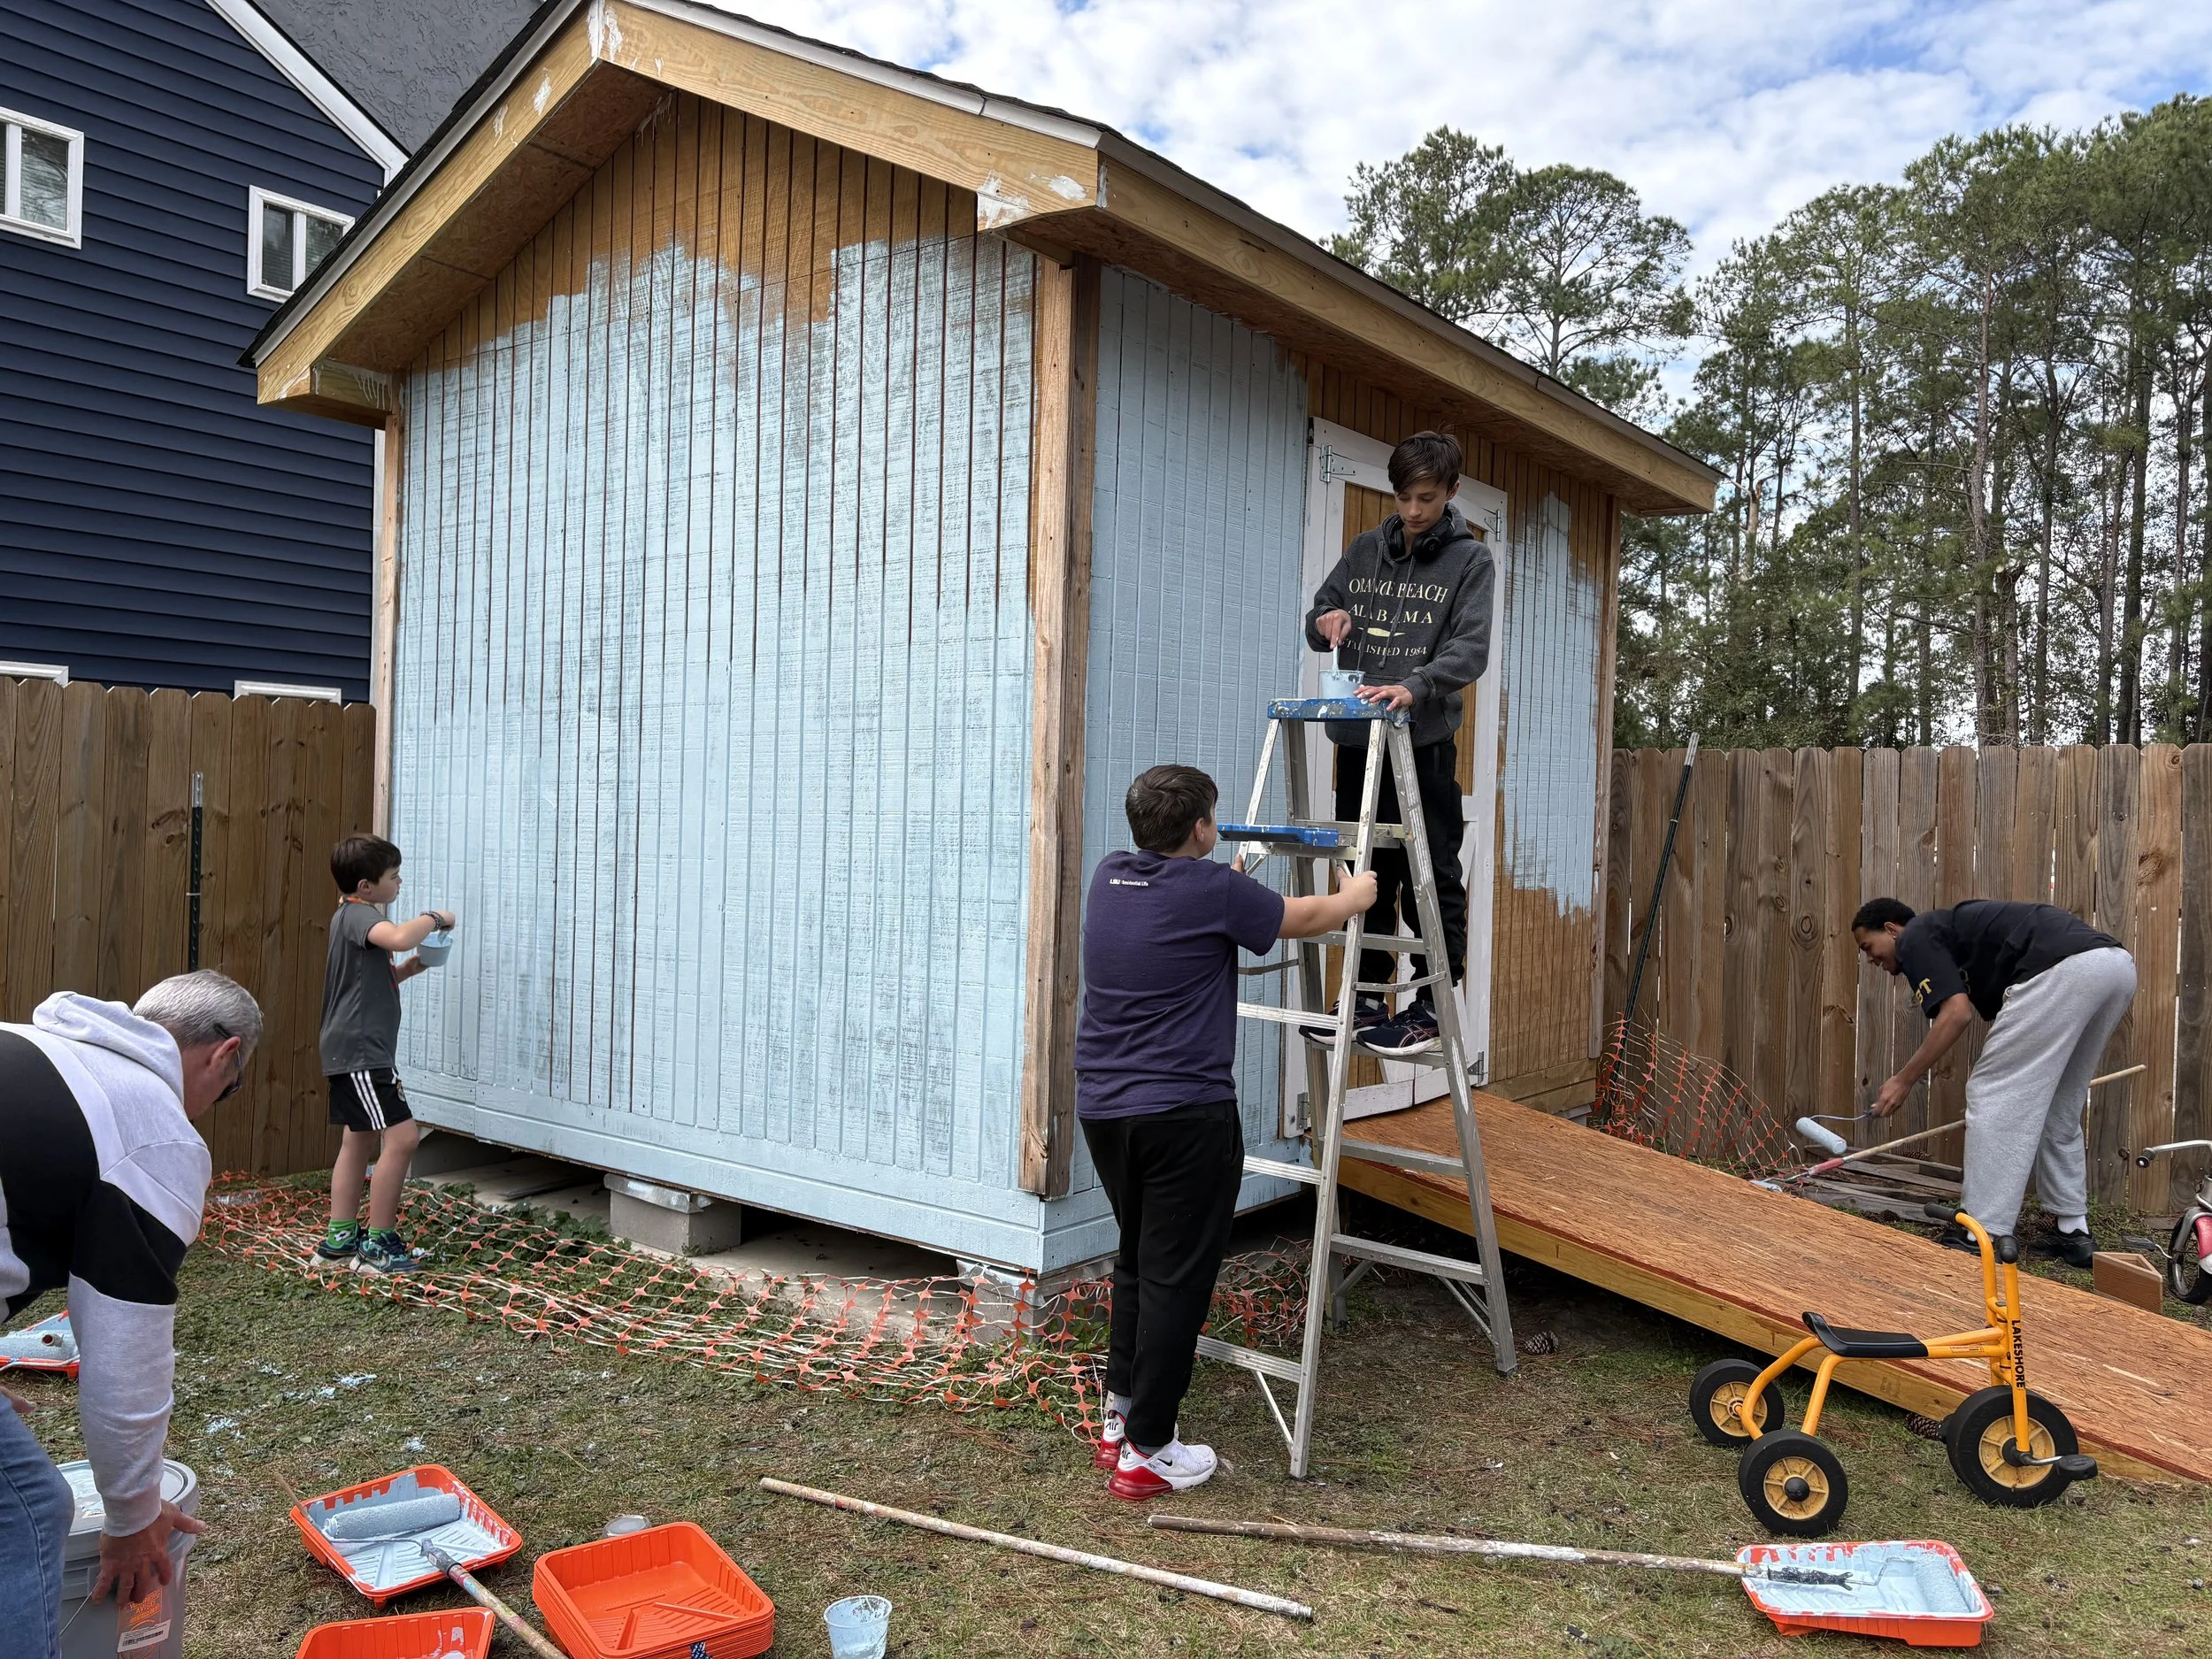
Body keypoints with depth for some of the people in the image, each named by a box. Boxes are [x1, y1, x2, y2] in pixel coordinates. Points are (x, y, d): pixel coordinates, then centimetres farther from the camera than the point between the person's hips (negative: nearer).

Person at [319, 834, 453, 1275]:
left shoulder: (350, 916, 19)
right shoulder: (358, 914, -14)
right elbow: (398, 937, -36)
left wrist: (407, 970, 10)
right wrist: (435, 918, -18)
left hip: (350, 1051, 11)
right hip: (361, 1049, -11)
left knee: (359, 1141, 16)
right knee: (402, 1136, -14)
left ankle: (339, 1239, 23)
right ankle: (378, 1245, -9)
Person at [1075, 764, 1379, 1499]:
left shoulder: (1109, 877, 7)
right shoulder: (1212, 890, -11)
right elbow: (1309, 918, 5)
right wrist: (1357, 893, 26)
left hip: (1102, 1107, 7)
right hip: (1184, 1114, -7)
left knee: (1136, 1259, 21)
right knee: (1176, 1277, 2)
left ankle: (1120, 1415, 26)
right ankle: (1146, 1452, 8)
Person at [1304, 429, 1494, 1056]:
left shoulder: (1471, 560, 2)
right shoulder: (1364, 551, 15)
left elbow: (1472, 649, -10)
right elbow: (1317, 624, 19)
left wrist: (1414, 686, -28)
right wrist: (1327, 620, -6)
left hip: (1424, 743, -4)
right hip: (1358, 739, 4)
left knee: (1431, 876, -2)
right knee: (1368, 874, 10)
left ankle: (1432, 1004, 5)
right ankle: (1369, 999, 18)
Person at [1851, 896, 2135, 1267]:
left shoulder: (1916, 938, 8)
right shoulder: (1950, 930, 32)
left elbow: (1957, 1013, -6)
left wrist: (1904, 1080, 1)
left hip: (2063, 969, -10)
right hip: (2116, 963, 10)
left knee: (1993, 1096, -1)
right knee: (2059, 1112, 22)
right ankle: (2074, 1232, 25)